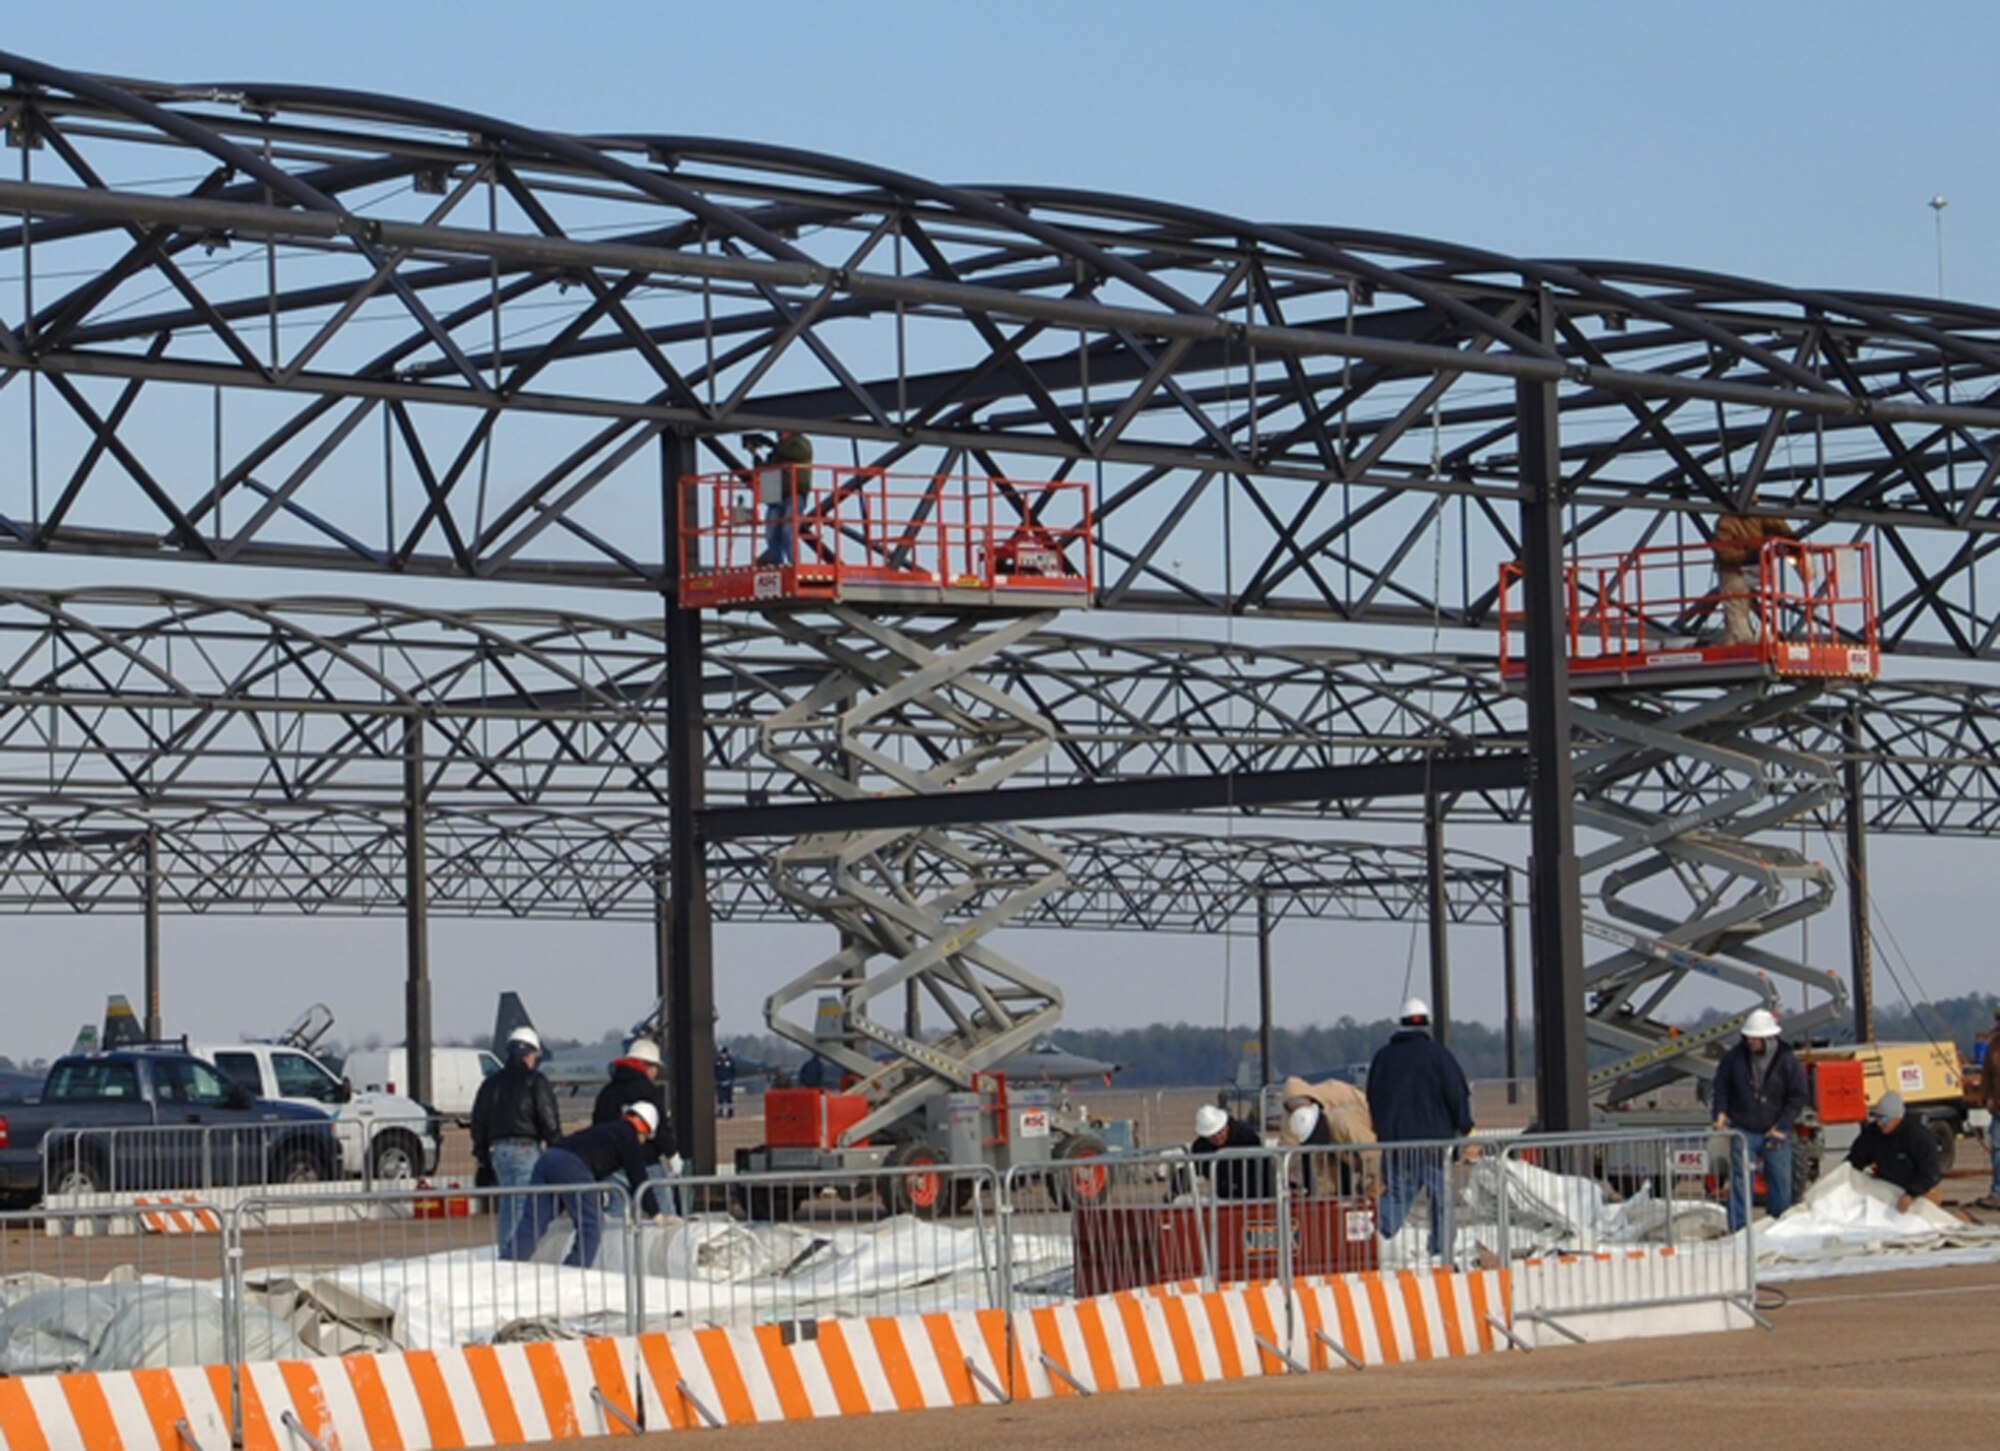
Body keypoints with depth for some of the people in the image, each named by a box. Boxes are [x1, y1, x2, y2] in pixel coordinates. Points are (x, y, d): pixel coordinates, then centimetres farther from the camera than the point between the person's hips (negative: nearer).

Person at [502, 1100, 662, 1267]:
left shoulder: (604, 1130, 36)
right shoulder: (628, 1136, 12)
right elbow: (638, 1178, 8)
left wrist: (598, 1208, 57)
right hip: (571, 1165, -8)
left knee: (529, 1225, 2)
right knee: (592, 1226, 1)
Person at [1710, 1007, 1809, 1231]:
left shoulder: (1786, 1061, -8)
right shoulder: (1735, 1057, -4)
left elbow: (1797, 1097, -3)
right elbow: (1721, 1084, 9)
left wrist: (1782, 1127, -9)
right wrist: (1721, 1112, -4)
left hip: (1775, 1132, 0)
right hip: (1743, 1130, 0)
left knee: (1780, 1181, 8)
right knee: (1740, 1181, -7)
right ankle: (1739, 1228, -3)